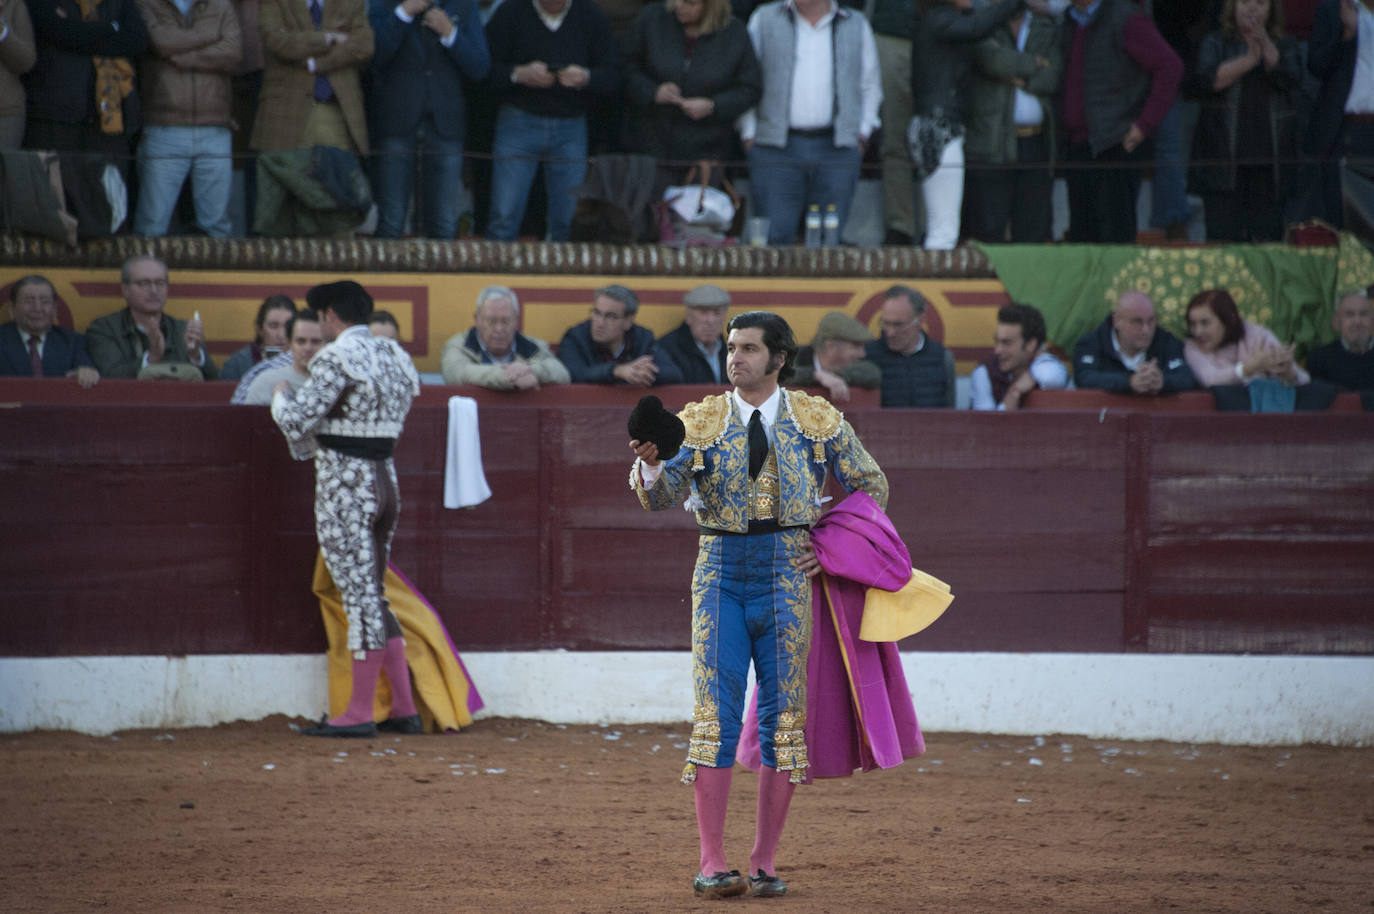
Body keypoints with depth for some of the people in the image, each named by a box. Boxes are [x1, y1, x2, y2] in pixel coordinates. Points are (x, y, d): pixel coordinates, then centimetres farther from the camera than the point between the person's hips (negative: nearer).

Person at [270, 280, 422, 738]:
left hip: (345, 485, -8)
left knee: (360, 595, -5)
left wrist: (281, 397, 7)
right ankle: (404, 708, 13)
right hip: (385, 478, 8)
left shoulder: (337, 359, -13)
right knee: (373, 596, 14)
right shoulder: (395, 356, 12)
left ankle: (360, 713, -1)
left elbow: (298, 422, -15)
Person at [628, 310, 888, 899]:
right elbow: (662, 497, -10)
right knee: (715, 715, -8)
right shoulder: (700, 421, 3)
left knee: (783, 718, 1)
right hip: (722, 569, 0)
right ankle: (712, 863, -7)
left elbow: (870, 485, 16)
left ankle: (764, 863, 8)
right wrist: (651, 464, -32)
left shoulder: (818, 420, 5)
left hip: (788, 570, 0)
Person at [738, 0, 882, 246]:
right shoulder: (765, 20, 7)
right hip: (776, 148, -1)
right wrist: (749, 134, 1)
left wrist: (862, 134, 8)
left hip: (836, 150, 1)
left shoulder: (857, 26, 11)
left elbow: (870, 86, 19)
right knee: (774, 236, -8)